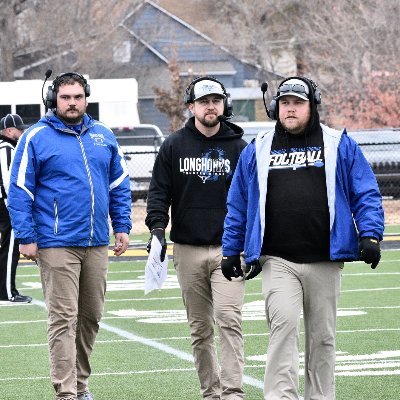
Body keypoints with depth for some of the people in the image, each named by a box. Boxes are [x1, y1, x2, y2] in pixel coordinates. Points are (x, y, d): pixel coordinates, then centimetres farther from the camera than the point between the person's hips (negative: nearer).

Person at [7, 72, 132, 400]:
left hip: (97, 244, 5)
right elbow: (19, 191, -4)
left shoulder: (104, 137, 11)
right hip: (57, 246, -5)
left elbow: (119, 185, 17)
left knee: (91, 317, 11)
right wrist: (26, 237, -10)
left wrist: (122, 226, 8)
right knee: (63, 319, -8)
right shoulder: (37, 138, -3)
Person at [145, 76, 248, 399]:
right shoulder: (174, 146, 6)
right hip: (188, 251, 2)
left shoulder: (238, 147, 5)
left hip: (228, 248, -2)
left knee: (228, 318, -16)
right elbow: (159, 191, 5)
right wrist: (157, 228, -10)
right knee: (200, 328, 8)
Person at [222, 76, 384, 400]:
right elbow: (238, 205, 17)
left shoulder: (341, 146, 7)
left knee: (322, 336, 8)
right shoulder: (257, 151, 12)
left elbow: (366, 194, 5)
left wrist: (370, 235, -9)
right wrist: (231, 251, 13)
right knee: (284, 325, -16)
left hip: (325, 261, 0)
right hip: (277, 261, 0)